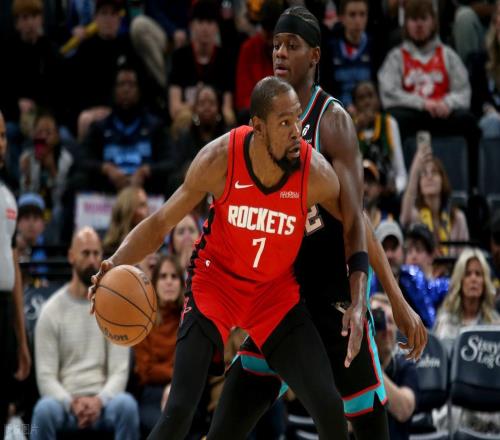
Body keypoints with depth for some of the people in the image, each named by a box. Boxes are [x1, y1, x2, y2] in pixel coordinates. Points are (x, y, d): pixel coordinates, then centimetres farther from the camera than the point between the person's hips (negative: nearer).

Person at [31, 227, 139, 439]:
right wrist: (71, 403, -21)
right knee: (44, 410, -36)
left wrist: (99, 400, -20)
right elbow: (46, 376, -2)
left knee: (127, 405, -34)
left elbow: (119, 371, 0)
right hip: (65, 400, -1)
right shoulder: (51, 310, 3)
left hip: (102, 401, 1)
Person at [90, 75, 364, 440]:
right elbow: (161, 222, -13)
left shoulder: (315, 172, -21)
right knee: (180, 409, -15)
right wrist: (116, 263, -29)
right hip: (215, 285, -1)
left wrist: (359, 304, -14)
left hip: (278, 292, 2)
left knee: (329, 407, -7)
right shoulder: (219, 160, -24)